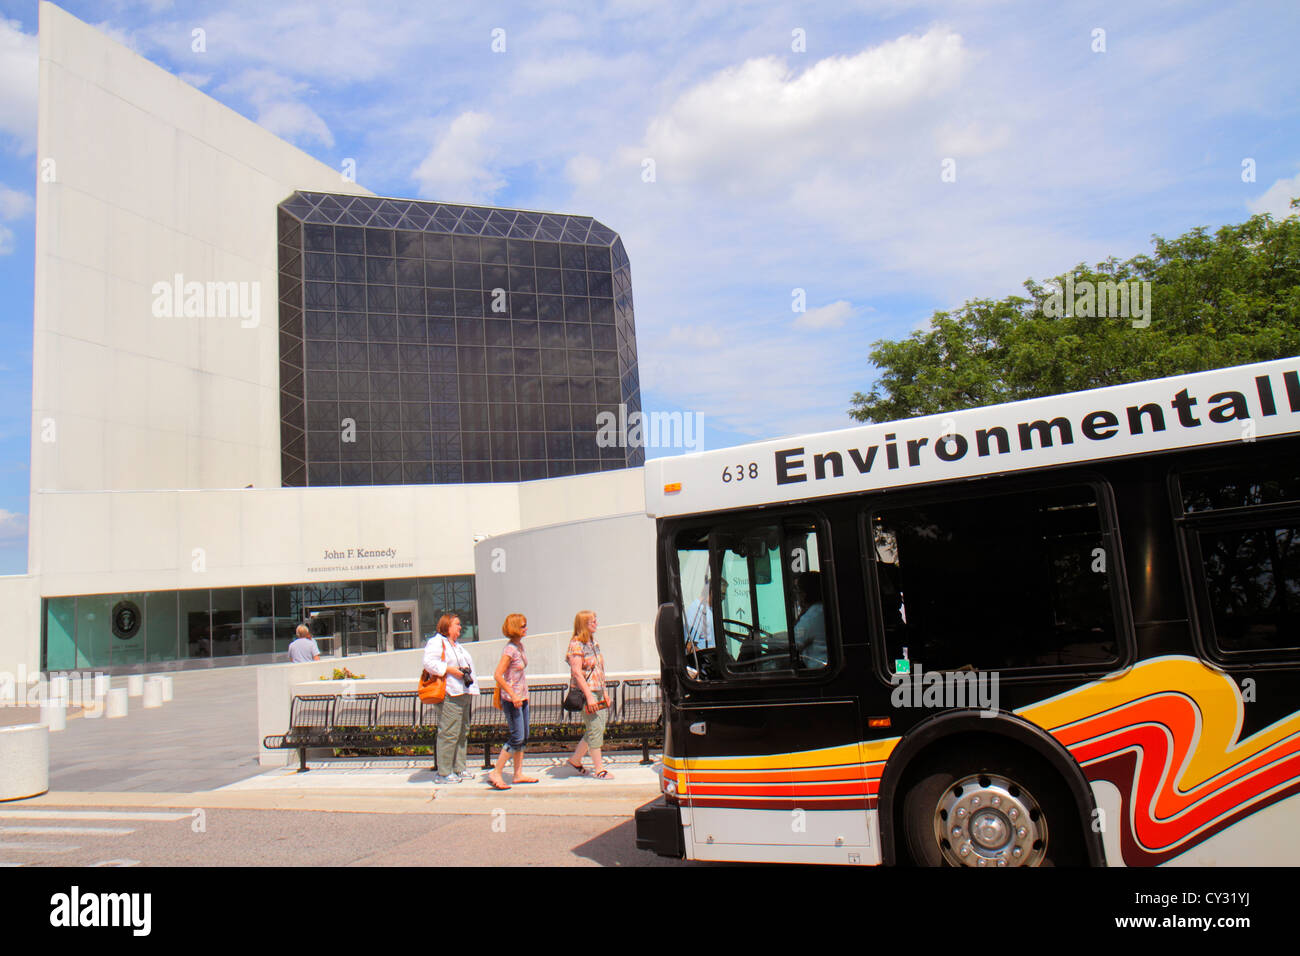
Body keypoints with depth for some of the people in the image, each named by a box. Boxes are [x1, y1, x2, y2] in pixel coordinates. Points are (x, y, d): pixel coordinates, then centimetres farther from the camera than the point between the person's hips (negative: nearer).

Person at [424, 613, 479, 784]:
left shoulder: (457, 645, 25)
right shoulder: (436, 642, -6)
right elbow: (429, 663, -19)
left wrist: (466, 672, 15)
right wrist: (452, 670, -20)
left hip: (463, 693, 10)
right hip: (449, 694, -10)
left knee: (463, 731, 12)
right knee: (449, 733, -9)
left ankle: (459, 769, 19)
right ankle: (443, 773, -3)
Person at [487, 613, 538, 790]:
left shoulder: (520, 645, 9)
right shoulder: (510, 650, -18)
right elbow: (498, 675, -23)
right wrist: (513, 695, -23)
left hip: (521, 698, 9)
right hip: (511, 699, -9)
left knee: (523, 737, 11)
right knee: (517, 738, -8)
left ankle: (518, 774, 18)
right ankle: (495, 774, 0)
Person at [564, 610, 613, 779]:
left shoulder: (593, 643, 15)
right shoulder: (576, 644, -11)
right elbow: (577, 672, -18)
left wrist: (604, 693, 18)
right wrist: (589, 696, -21)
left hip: (597, 692, 9)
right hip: (584, 691, -9)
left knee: (598, 728, 10)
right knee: (595, 729, -6)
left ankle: (575, 760, 24)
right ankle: (598, 769, 4)